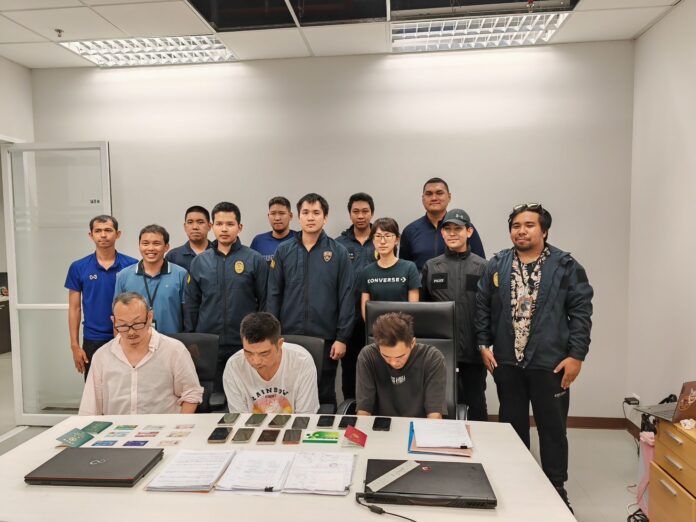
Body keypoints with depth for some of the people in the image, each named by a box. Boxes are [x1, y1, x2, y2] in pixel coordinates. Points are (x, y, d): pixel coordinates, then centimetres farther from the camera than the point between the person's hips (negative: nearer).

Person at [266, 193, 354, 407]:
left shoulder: (338, 253, -1)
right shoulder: (284, 251, 5)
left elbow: (346, 298, -2)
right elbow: (274, 295, 5)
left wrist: (342, 338, -6)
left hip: (325, 338, -1)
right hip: (289, 337, 2)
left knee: (324, 396, 11)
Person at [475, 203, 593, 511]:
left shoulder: (565, 266, -3)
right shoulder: (497, 265, 4)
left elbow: (581, 312, -4)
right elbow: (482, 307, 7)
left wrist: (576, 355, -9)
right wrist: (484, 345, 2)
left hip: (550, 362, -2)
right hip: (507, 361, 3)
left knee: (552, 428, 10)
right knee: (512, 426, 15)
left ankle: (556, 488, 28)